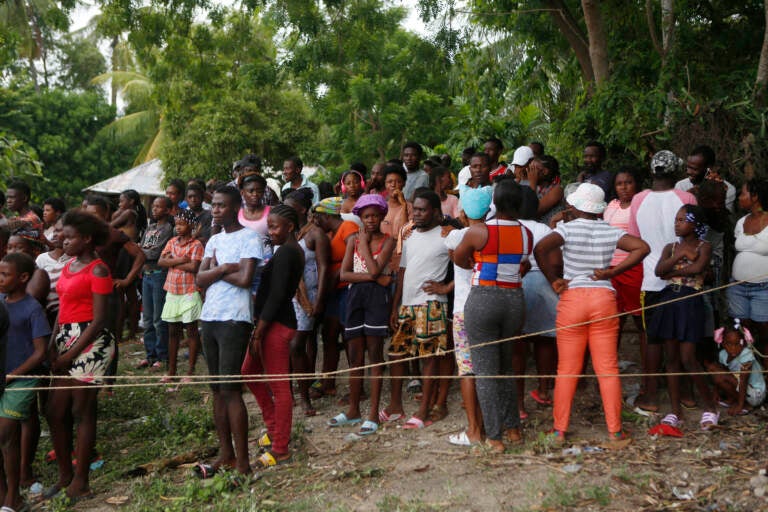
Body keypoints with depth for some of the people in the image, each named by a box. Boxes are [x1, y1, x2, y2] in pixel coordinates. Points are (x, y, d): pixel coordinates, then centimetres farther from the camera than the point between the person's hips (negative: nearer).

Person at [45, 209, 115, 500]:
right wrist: (53, 346, 2)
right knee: (55, 411, 11)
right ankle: (65, 475, 26)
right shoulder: (68, 267, 14)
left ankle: (80, 483, 12)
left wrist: (70, 355, -14)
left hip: (90, 343, -8)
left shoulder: (97, 271, -11)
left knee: (82, 411, 0)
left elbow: (98, 321, -14)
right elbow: (63, 310, 14)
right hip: (65, 339, 8)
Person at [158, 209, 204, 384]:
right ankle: (171, 371, 22)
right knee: (173, 332, 12)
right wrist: (180, 260, -15)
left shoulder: (196, 244, -8)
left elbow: (194, 267, -20)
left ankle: (191, 371, 12)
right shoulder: (172, 242, 9)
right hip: (172, 292, 6)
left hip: (189, 293, -6)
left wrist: (172, 262, -10)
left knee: (191, 331, 3)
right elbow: (160, 262, -1)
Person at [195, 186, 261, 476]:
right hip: (209, 318, 8)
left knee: (230, 389, -8)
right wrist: (223, 268, -10)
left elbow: (244, 279, -18)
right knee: (217, 389, 11)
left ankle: (242, 462, -1)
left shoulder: (249, 238, -6)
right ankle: (225, 454, 21)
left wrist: (215, 270, -4)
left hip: (234, 319, -8)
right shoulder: (214, 241, 16)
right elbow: (200, 280, 6)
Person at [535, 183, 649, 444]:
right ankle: (614, 430, 13)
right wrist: (613, 272, -4)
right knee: (608, 368, 8)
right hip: (604, 298, 2)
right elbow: (643, 247, -5)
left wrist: (554, 280, -10)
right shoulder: (610, 231, 3)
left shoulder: (569, 228, -6)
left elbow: (540, 249, -21)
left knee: (567, 369, 6)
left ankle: (560, 429, 12)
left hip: (572, 298, -2)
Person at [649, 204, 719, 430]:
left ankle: (710, 407, 13)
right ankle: (676, 411, 12)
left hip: (690, 303, -4)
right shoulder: (671, 247, 12)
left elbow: (698, 267, -19)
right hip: (668, 301, 5)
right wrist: (681, 255, -11)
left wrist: (672, 272, -8)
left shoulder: (704, 247, 1)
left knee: (688, 359, -7)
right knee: (672, 358, 5)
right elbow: (658, 270, -4)